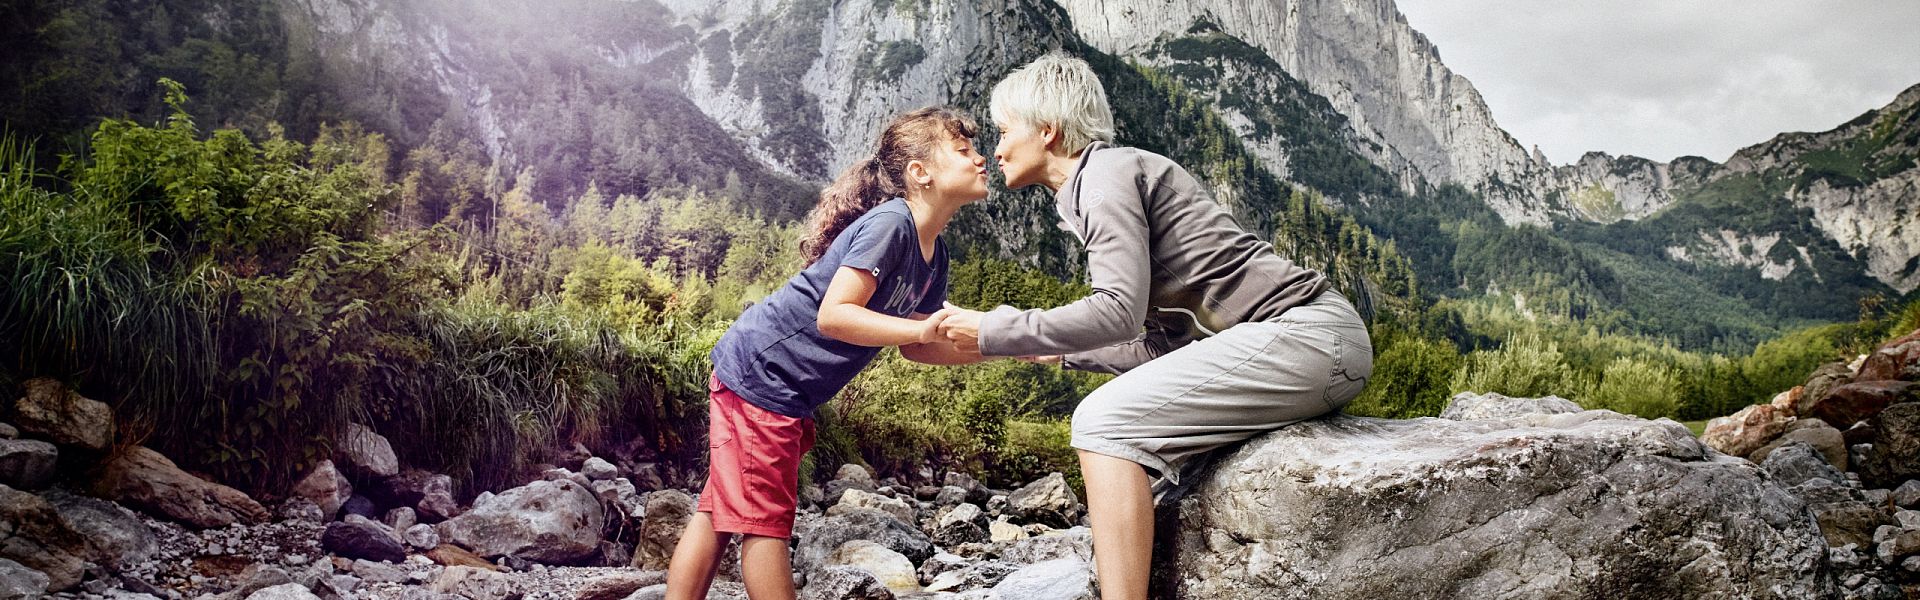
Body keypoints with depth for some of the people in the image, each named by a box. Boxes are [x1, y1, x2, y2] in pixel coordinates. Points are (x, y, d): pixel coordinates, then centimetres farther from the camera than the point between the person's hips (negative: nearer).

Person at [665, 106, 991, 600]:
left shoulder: (934, 256, 7)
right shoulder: (888, 223, -21)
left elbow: (914, 346, 12)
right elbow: (833, 315, -28)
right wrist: (922, 328, -32)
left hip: (788, 392, 9)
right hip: (758, 371, -9)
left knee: (719, 513, 11)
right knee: (765, 519, -1)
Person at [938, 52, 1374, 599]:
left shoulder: (1107, 171, -6)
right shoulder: (1087, 194, 21)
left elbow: (1119, 311, -19)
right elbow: (1164, 341, 18)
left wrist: (995, 333, -11)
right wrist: (1062, 351, 24)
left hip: (1306, 335, -10)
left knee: (1105, 421, -15)